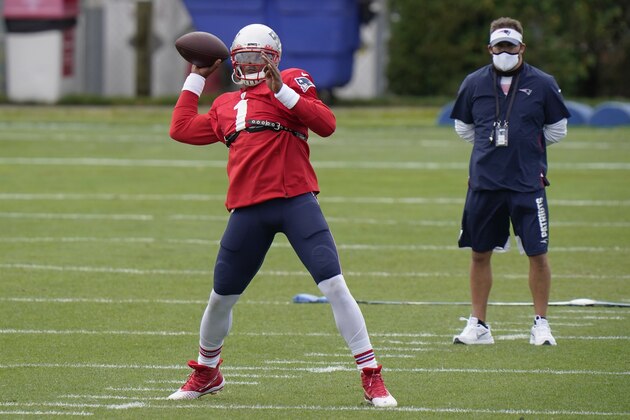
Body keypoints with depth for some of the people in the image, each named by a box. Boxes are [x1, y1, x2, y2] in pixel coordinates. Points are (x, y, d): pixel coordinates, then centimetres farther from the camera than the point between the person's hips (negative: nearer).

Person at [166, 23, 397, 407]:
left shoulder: (292, 82, 4)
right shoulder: (226, 106, 21)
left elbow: (327, 124, -9)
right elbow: (181, 129, 22)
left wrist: (282, 91, -16)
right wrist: (196, 78, 26)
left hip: (295, 200, -5)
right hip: (248, 210, 5)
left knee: (334, 285, -14)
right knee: (221, 296, 14)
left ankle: (372, 378, -10)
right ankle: (207, 373, 39)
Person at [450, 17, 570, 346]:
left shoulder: (542, 84, 0)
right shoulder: (474, 84, 5)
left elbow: (557, 130, 10)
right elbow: (463, 127, 19)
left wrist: (528, 144, 9)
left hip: (528, 183, -2)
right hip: (484, 182, 2)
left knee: (537, 253, -3)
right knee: (480, 254, 7)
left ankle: (541, 324, 9)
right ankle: (478, 326, 17)